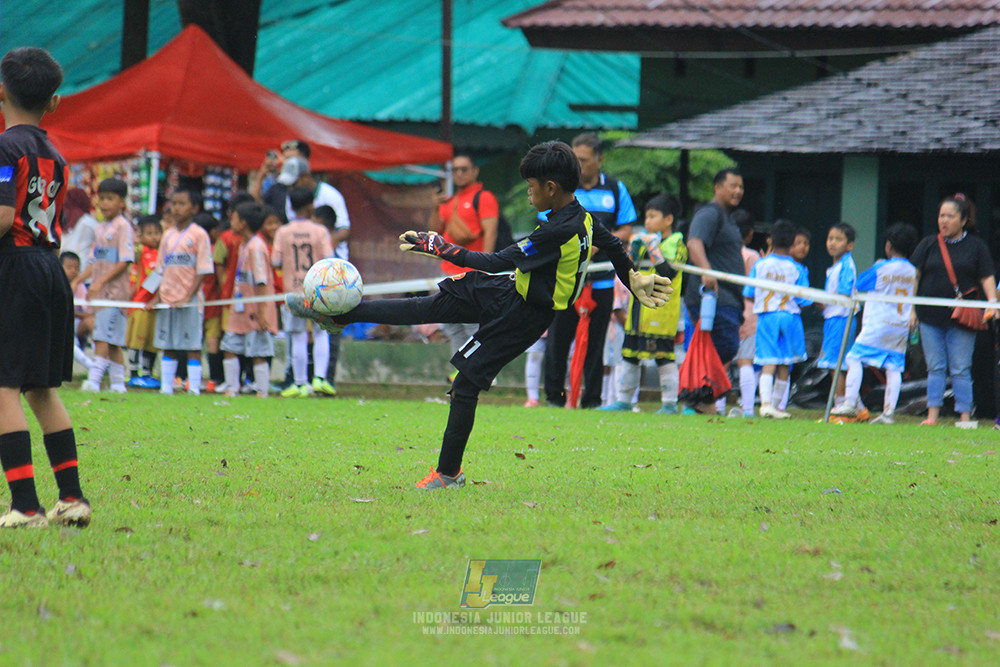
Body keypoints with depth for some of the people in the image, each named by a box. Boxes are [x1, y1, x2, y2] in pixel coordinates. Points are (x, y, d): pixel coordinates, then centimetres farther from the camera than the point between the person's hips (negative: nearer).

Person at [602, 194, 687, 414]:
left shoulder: (676, 244, -6)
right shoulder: (644, 241, 17)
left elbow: (668, 273, -21)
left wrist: (654, 250, -21)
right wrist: (633, 249, 7)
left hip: (661, 311, -8)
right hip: (638, 307, 8)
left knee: (664, 356, -5)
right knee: (629, 354, 10)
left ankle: (670, 402, 1)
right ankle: (624, 400, 17)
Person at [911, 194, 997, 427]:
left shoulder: (975, 246, 6)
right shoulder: (929, 244, 9)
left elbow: (987, 277, 4)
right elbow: (913, 276, 6)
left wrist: (992, 301, -13)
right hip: (930, 317, 2)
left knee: (960, 370, -3)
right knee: (935, 368, 3)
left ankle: (965, 417, 0)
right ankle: (932, 415, 4)